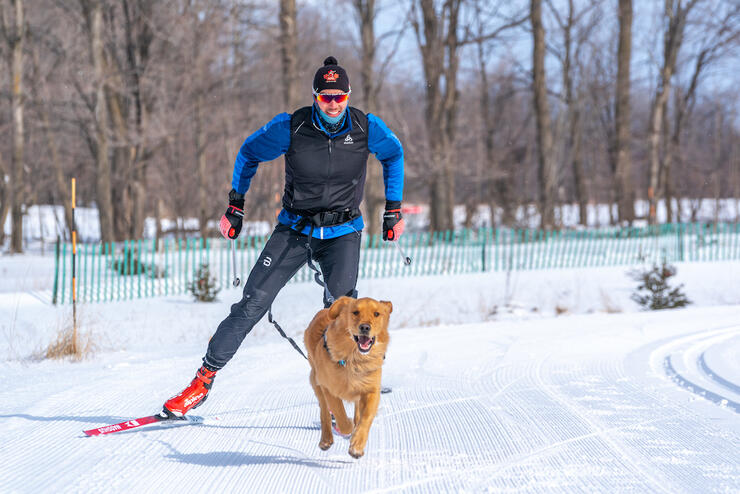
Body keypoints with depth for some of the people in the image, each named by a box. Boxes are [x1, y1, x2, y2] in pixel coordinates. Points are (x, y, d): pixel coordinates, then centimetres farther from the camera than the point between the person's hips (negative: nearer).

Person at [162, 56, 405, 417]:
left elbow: (394, 154, 12)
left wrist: (394, 209, 10)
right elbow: (249, 154, 5)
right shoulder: (291, 128, -14)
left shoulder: (367, 129, -11)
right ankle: (204, 380, 4)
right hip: (295, 228, 0)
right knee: (252, 305, -6)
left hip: (342, 233, 0)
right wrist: (235, 206, 3)